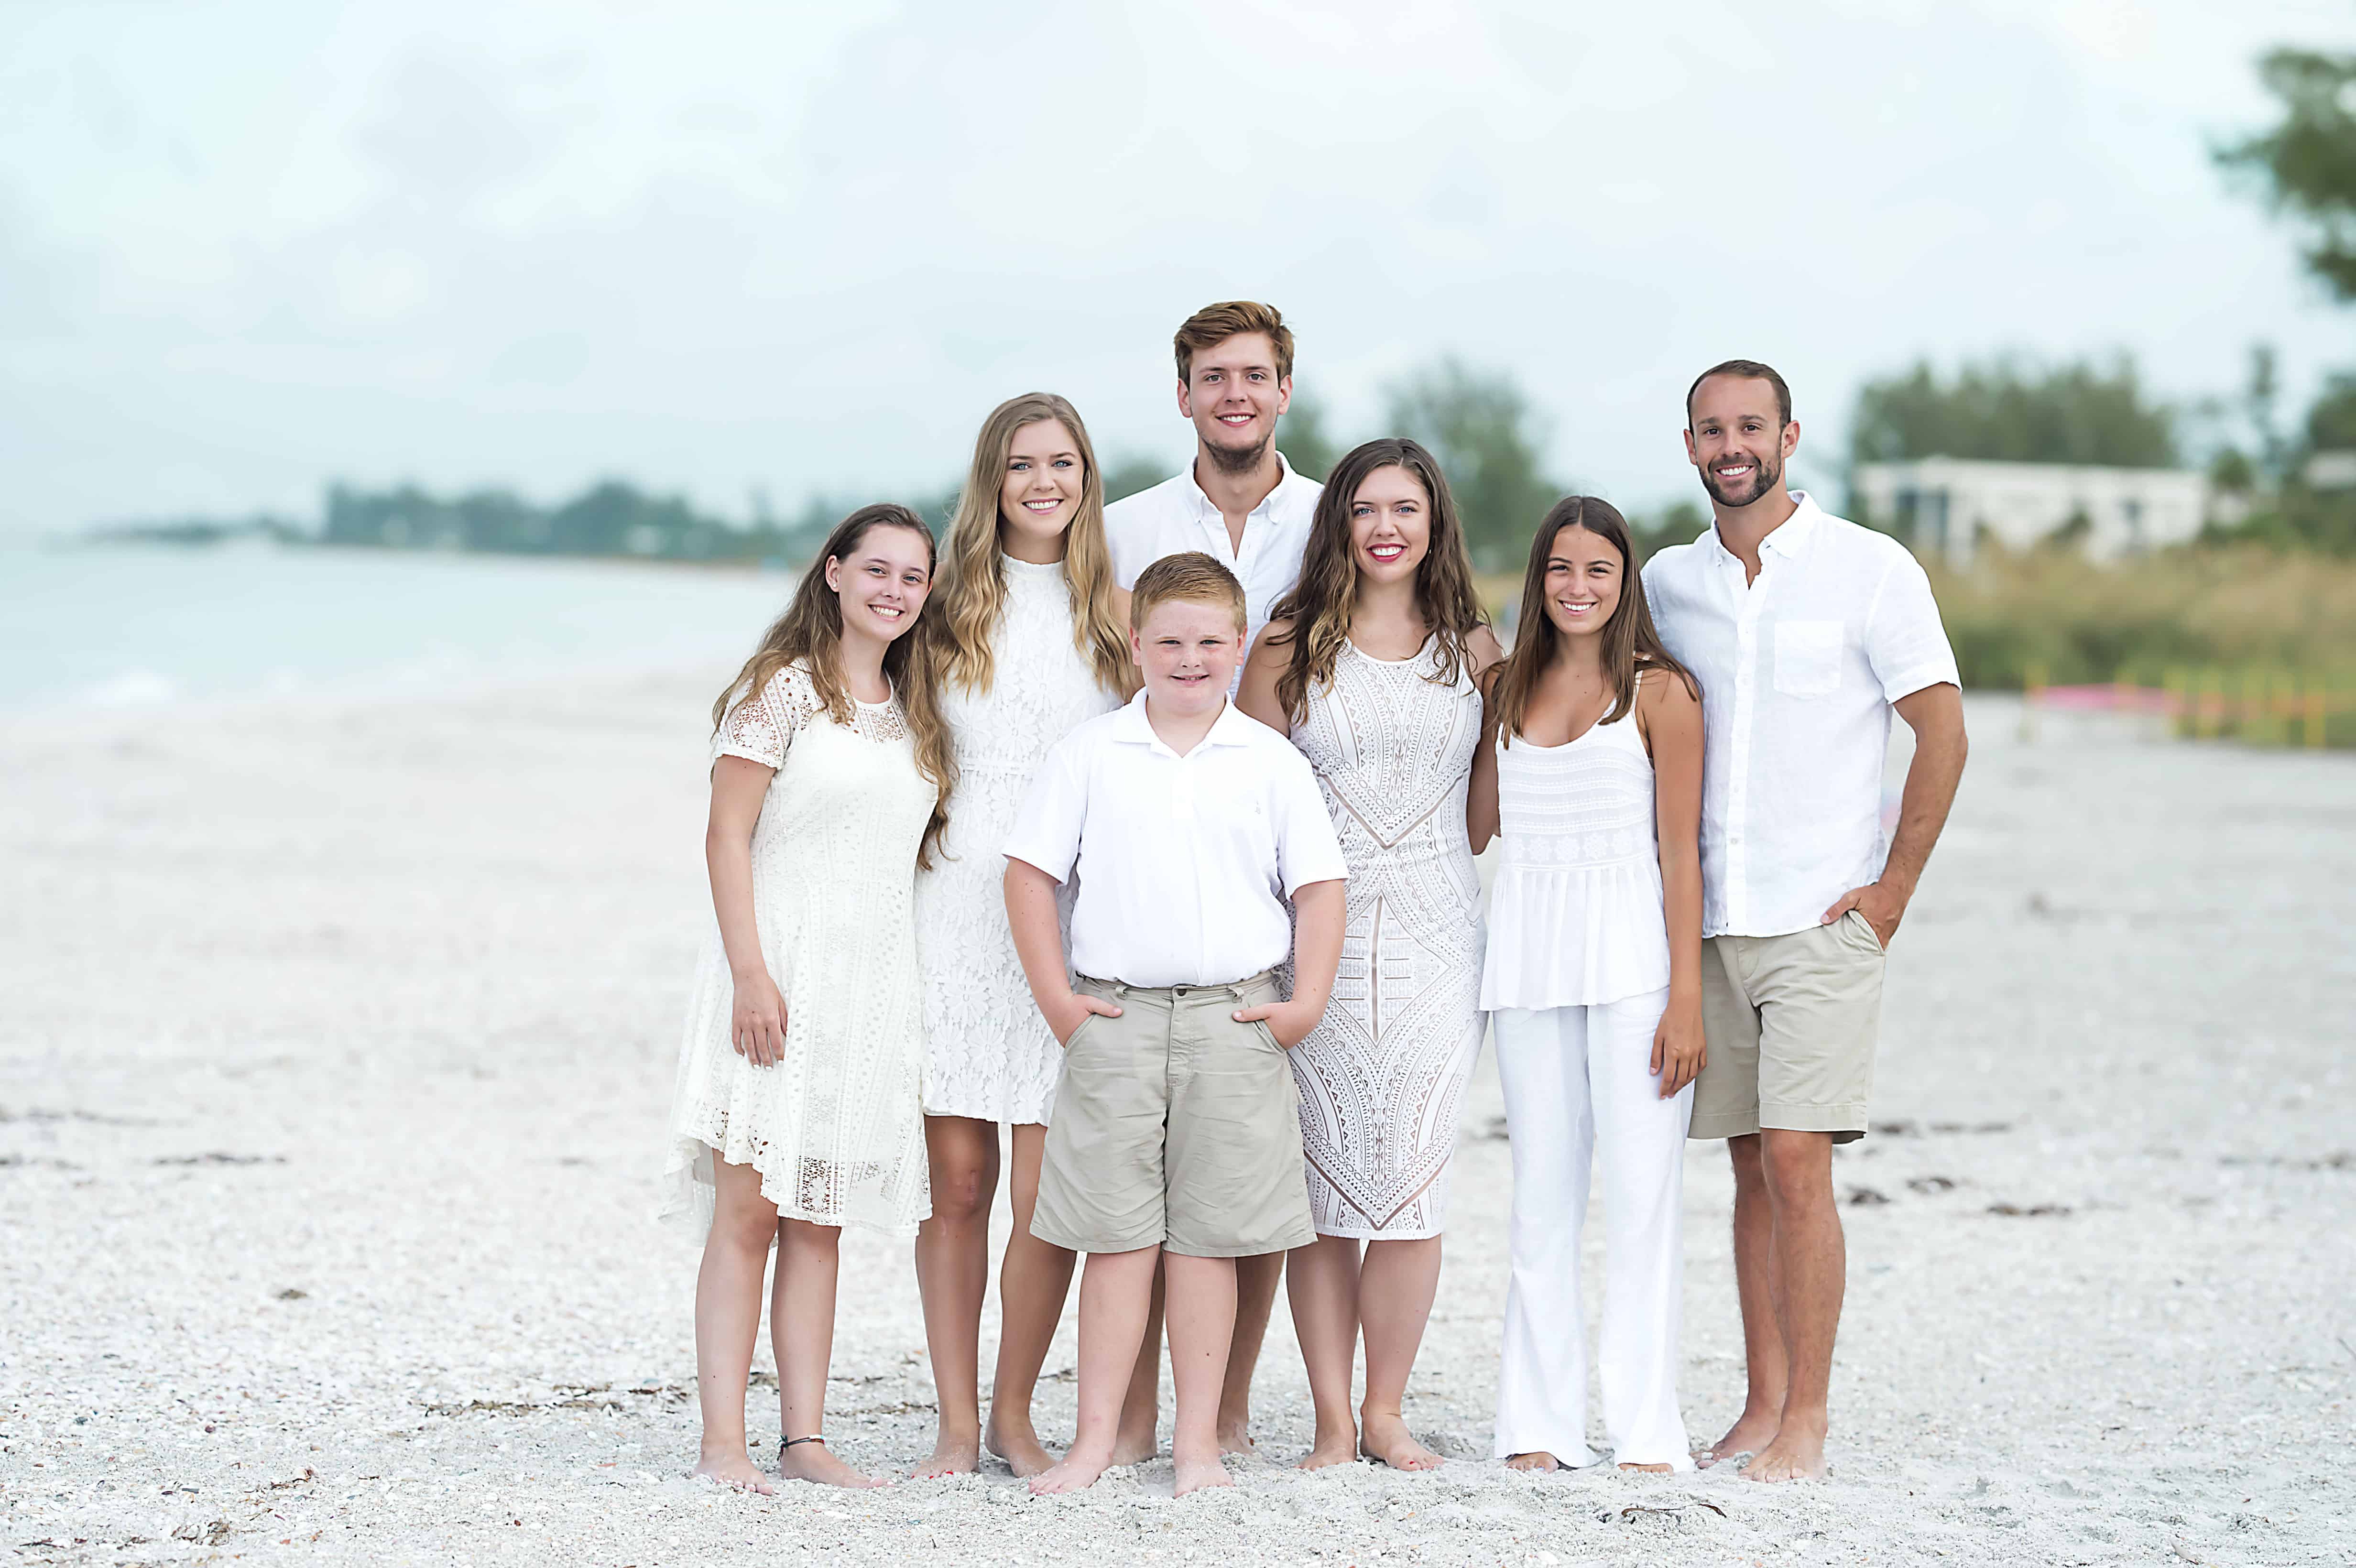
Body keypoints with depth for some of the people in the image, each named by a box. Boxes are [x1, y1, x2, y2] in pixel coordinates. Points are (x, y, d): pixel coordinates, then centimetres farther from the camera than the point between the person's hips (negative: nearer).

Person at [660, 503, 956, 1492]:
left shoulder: (913, 709, 16)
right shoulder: (784, 687, -4)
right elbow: (728, 835, -8)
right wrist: (749, 972, -17)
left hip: (875, 984, 6)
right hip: (778, 972, -6)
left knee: (820, 1221, 7)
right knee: (748, 1209, -7)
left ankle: (805, 1437, 8)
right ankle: (722, 1441, -6)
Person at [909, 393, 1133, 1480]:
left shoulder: (1117, 613, 7)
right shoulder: (951, 606, 8)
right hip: (954, 911, 0)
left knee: (1050, 1194, -5)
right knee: (958, 1182, 1)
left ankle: (1015, 1414, 11)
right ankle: (957, 1422, 10)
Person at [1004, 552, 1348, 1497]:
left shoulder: (1271, 762, 5)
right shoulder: (1089, 754, 5)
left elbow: (1318, 885, 6)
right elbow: (1031, 872, 6)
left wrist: (1306, 1001, -3)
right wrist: (1054, 995, -1)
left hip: (1234, 1021, 0)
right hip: (1114, 1019, 0)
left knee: (1207, 1236, 3)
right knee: (1118, 1235, 1)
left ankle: (1198, 1439, 9)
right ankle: (1096, 1437, 6)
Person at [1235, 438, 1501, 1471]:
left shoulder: (1472, 648, 9)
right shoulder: (1293, 647, 4)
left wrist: (1423, 853, 9)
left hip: (1435, 931, 1)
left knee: (1414, 1178, -3)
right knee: (1323, 1183, -1)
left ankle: (1386, 1412, 8)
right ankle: (1333, 1421, 6)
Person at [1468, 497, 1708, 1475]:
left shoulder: (1660, 690, -1)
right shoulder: (1508, 688, 12)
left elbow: (1680, 853, -4)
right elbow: (1474, 826, 14)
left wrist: (1686, 998, -9)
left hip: (1631, 955, -4)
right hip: (1529, 957, 4)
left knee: (1641, 1193, -4)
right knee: (1541, 1194, 6)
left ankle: (1645, 1430, 1)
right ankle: (1540, 1423, 10)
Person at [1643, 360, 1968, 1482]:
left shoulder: (1869, 570, -4)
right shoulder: (1667, 582, 10)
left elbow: (1942, 731, -3)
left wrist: (1894, 887, -6)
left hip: (1822, 919, -5)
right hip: (1708, 919, 5)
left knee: (1795, 1160, -11)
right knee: (1751, 1166, 7)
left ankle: (1807, 1420, -6)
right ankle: (1763, 1402, 13)